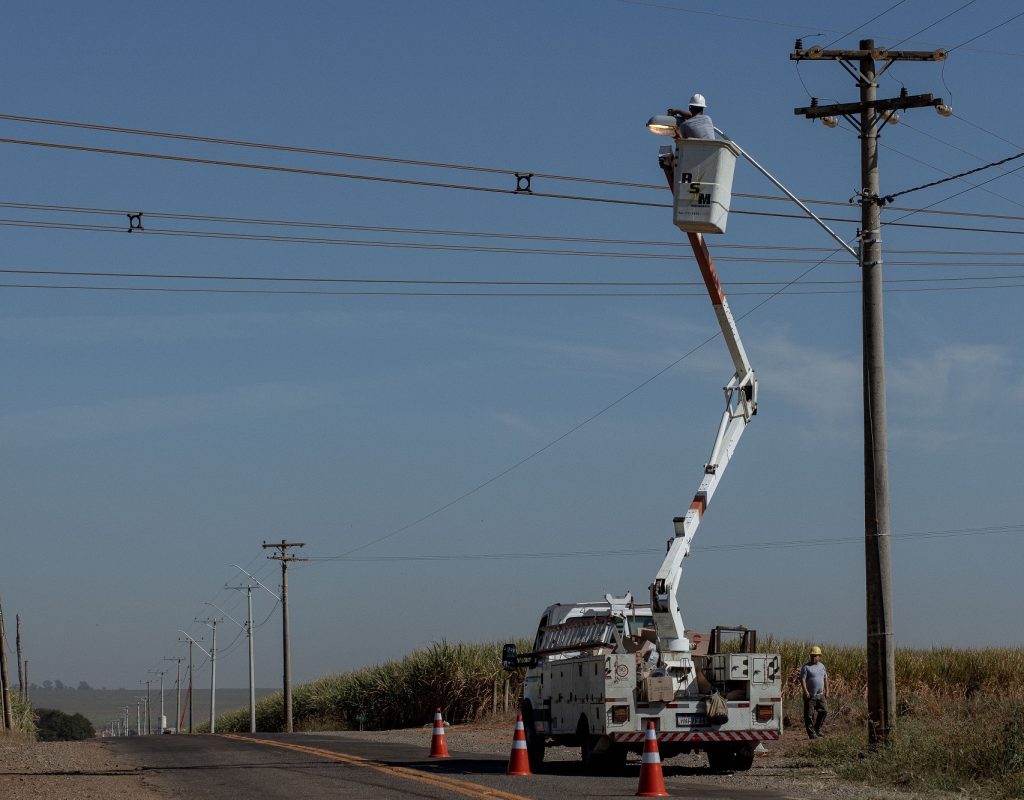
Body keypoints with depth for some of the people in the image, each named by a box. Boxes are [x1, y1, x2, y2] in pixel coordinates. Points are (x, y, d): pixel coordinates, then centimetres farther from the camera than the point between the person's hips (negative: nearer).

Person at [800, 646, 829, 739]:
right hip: (809, 695, -5)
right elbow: (802, 679, -14)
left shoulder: (822, 666, 12)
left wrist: (827, 691, 11)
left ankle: (817, 729, 19)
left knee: (824, 711, 4)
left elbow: (825, 679, 17)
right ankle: (811, 733, 2)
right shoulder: (806, 667, -7)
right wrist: (805, 691, -24)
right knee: (808, 714, -3)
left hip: (820, 695, 5)